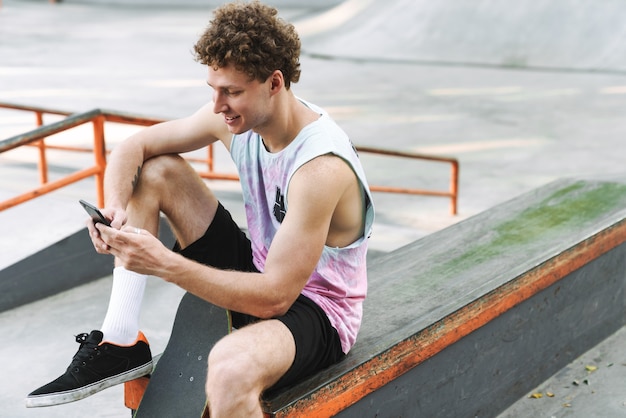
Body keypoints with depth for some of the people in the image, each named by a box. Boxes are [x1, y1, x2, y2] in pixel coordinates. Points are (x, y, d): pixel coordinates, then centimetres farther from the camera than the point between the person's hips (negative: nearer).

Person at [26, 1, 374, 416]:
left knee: (230, 367, -43)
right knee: (154, 171, 1)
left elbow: (275, 298, -31)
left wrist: (164, 263, -34)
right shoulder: (236, 115, -8)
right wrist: (114, 207, -20)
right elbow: (133, 147, 2)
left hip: (318, 310, -8)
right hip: (262, 273, 8)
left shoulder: (321, 167, -31)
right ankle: (120, 343, -1)